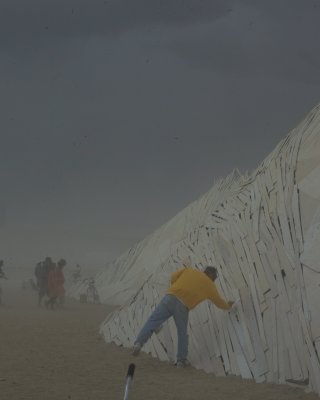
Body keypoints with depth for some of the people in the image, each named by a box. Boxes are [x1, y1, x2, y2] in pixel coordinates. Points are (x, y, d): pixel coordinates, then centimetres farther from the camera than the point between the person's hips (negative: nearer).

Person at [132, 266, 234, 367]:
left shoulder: (189, 270, 26)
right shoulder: (210, 286, 21)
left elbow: (174, 277, 16)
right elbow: (219, 302, 34)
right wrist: (228, 306, 55)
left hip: (169, 298, 2)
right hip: (182, 306, -2)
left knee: (152, 321, 0)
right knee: (182, 332, 17)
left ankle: (138, 343, -18)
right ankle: (181, 359, 17)